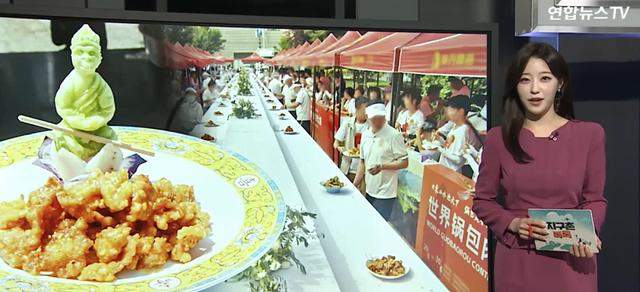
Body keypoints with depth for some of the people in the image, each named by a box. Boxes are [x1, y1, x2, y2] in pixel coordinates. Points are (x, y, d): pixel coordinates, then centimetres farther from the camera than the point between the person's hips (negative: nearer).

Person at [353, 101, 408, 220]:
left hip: (385, 194, -7)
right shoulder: (365, 135, 7)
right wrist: (355, 184, 12)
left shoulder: (393, 135, -14)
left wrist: (382, 166, -23)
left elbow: (404, 163, -13)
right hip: (369, 192, 7)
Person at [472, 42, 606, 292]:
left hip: (571, 260, 0)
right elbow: (482, 200, 3)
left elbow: (594, 199, 3)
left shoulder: (589, 134, -2)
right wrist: (514, 224, -13)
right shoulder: (498, 138, -3)